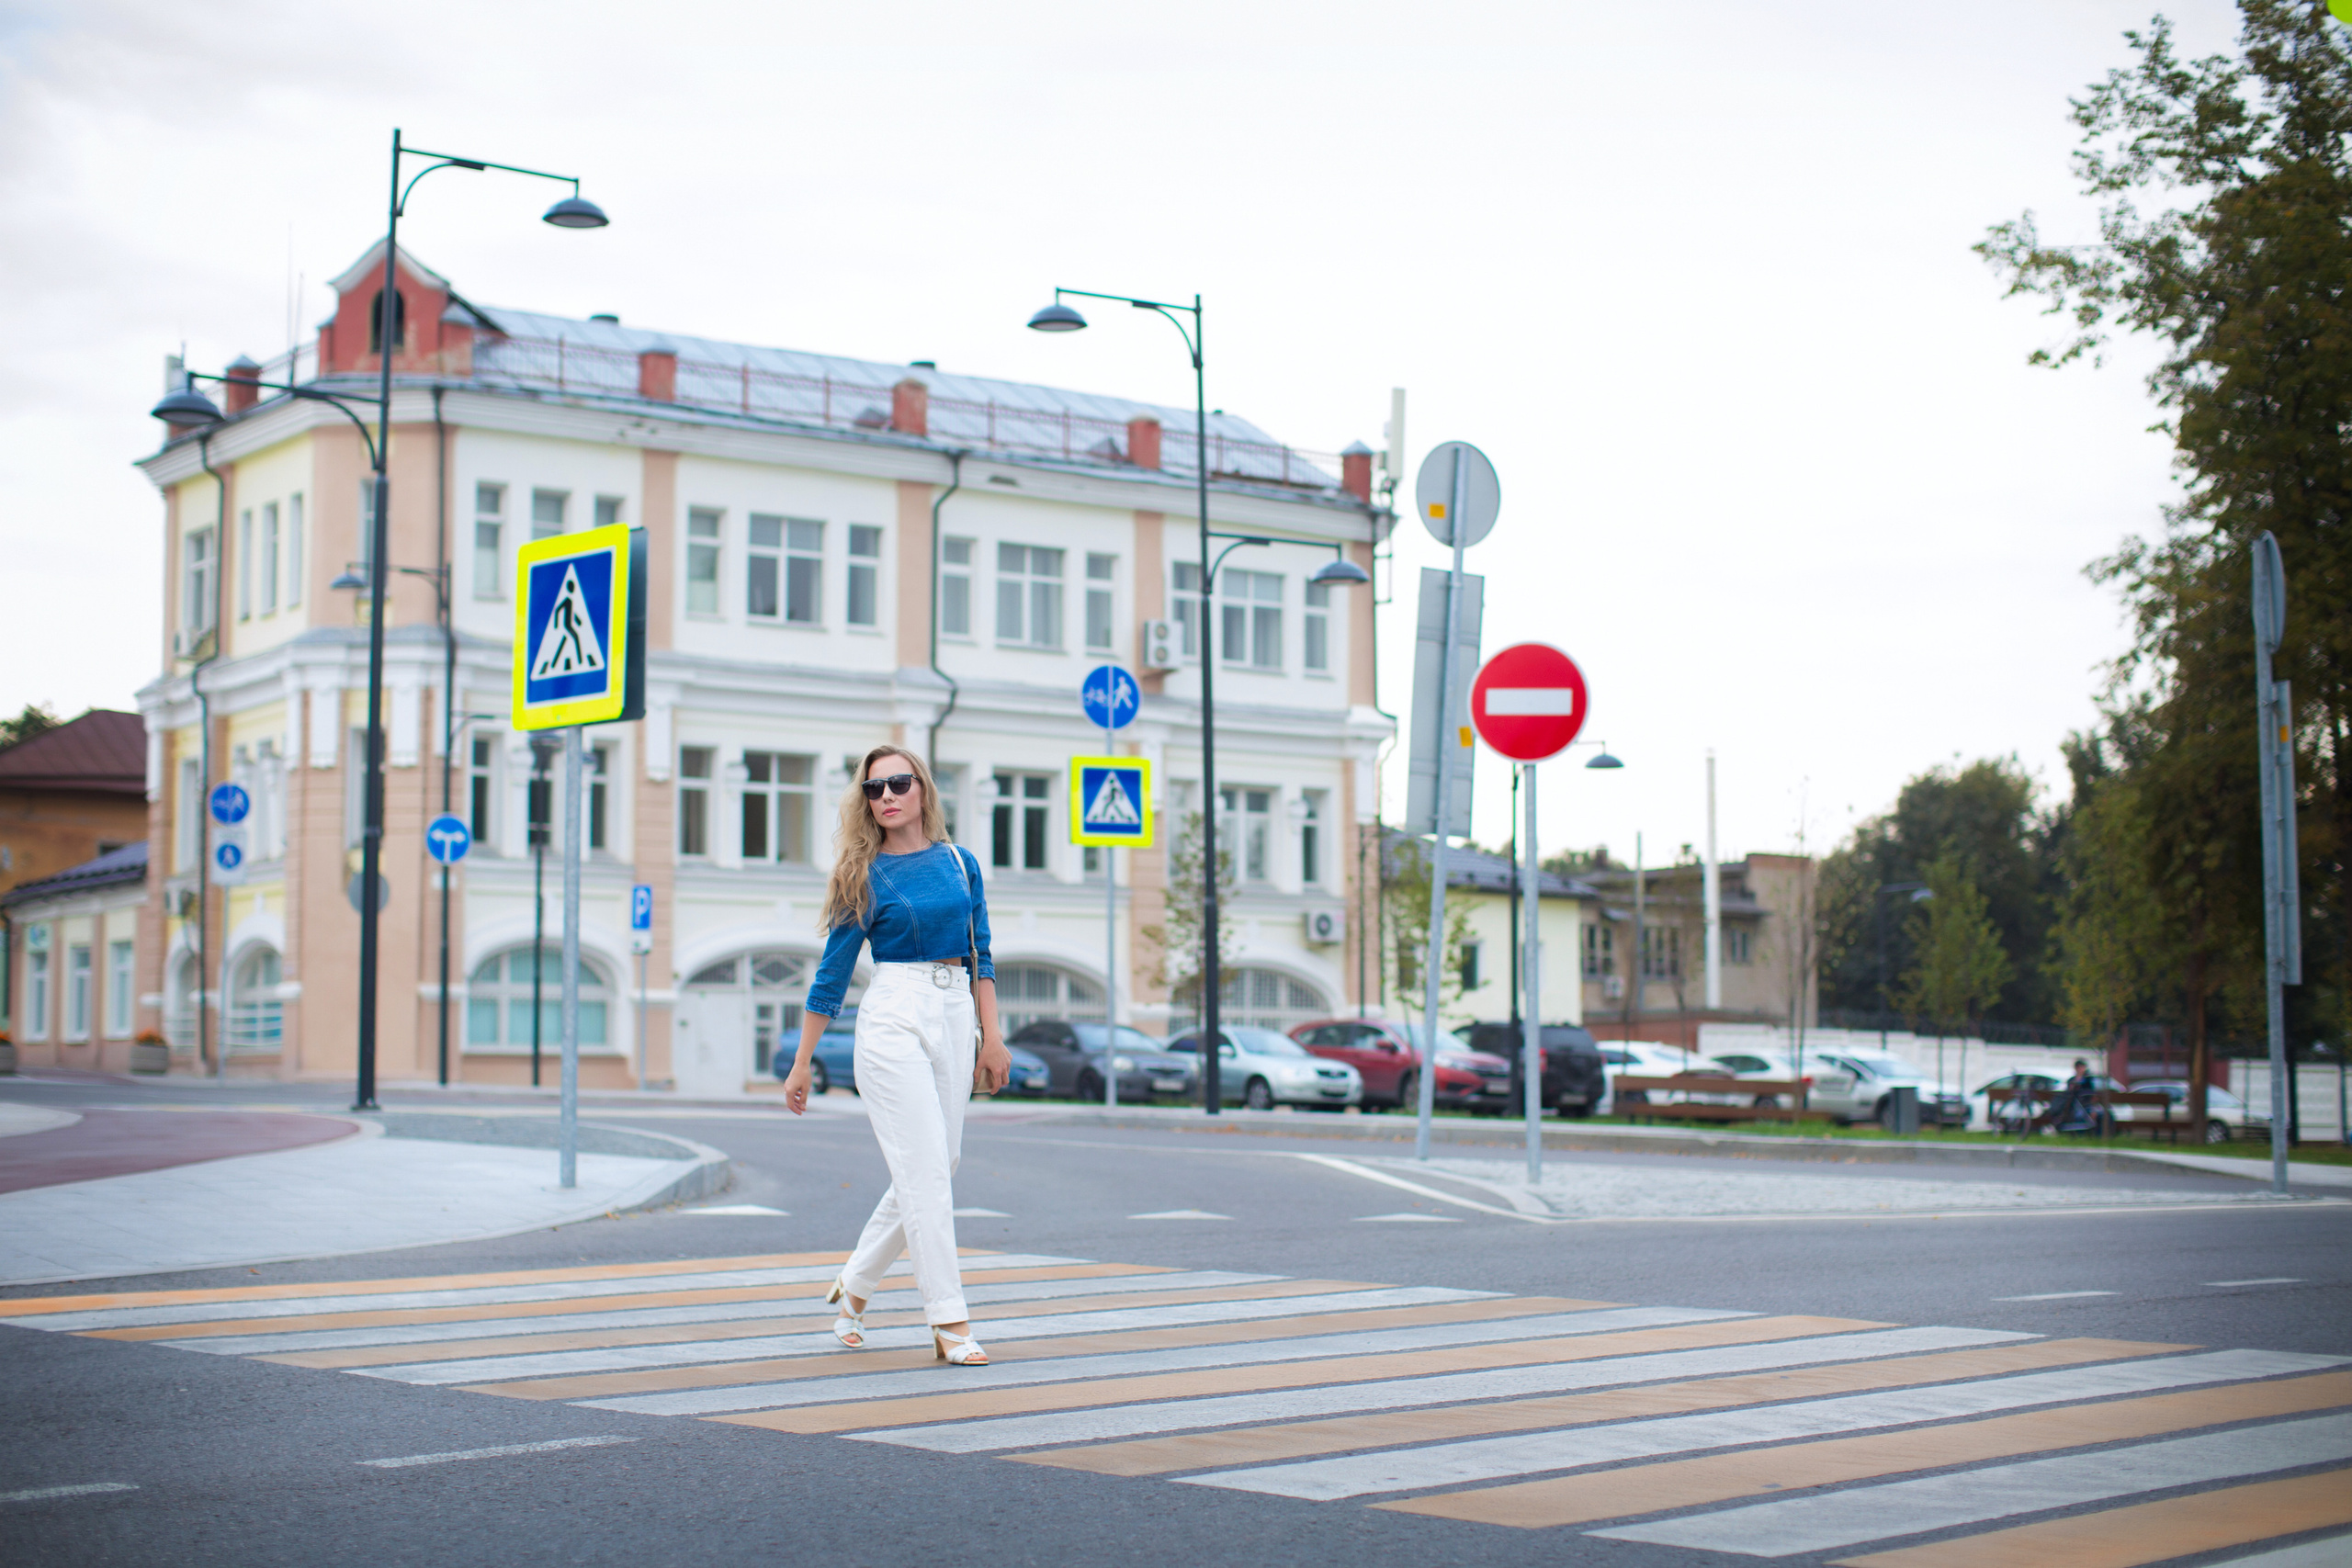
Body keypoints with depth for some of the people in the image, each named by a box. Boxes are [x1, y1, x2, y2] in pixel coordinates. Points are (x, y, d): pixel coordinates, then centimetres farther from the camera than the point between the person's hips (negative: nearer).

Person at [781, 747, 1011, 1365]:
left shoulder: (961, 863, 11)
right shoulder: (866, 875, 1)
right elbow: (832, 974, 4)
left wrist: (992, 1038, 7)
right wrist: (801, 1065, 5)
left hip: (955, 1016, 5)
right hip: (893, 1018, -5)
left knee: (930, 1171, 8)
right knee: (926, 1168, -10)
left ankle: (855, 1283, 28)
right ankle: (950, 1323, -9)